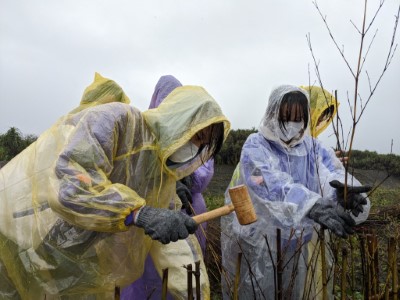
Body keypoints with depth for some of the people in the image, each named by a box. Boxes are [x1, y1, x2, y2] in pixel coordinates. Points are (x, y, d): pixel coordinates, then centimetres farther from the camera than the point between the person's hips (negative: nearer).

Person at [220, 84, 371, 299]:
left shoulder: (312, 147, 1)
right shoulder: (255, 146, -14)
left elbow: (332, 172, -18)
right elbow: (272, 183, -33)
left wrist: (345, 190, -42)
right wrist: (312, 205, -50)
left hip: (295, 239, 5)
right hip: (257, 237, -4)